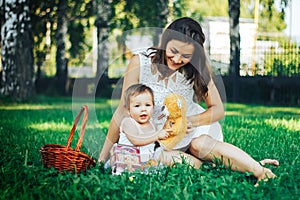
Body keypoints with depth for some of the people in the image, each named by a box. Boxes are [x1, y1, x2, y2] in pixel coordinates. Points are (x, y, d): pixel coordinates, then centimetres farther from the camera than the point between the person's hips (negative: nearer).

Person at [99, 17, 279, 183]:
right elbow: (124, 111, -8)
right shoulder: (140, 64, -13)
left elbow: (218, 109, -5)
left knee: (199, 144, -34)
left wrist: (188, 121, -26)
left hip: (193, 129, 1)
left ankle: (258, 170, -30)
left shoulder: (196, 69, -7)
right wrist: (103, 158, -8)